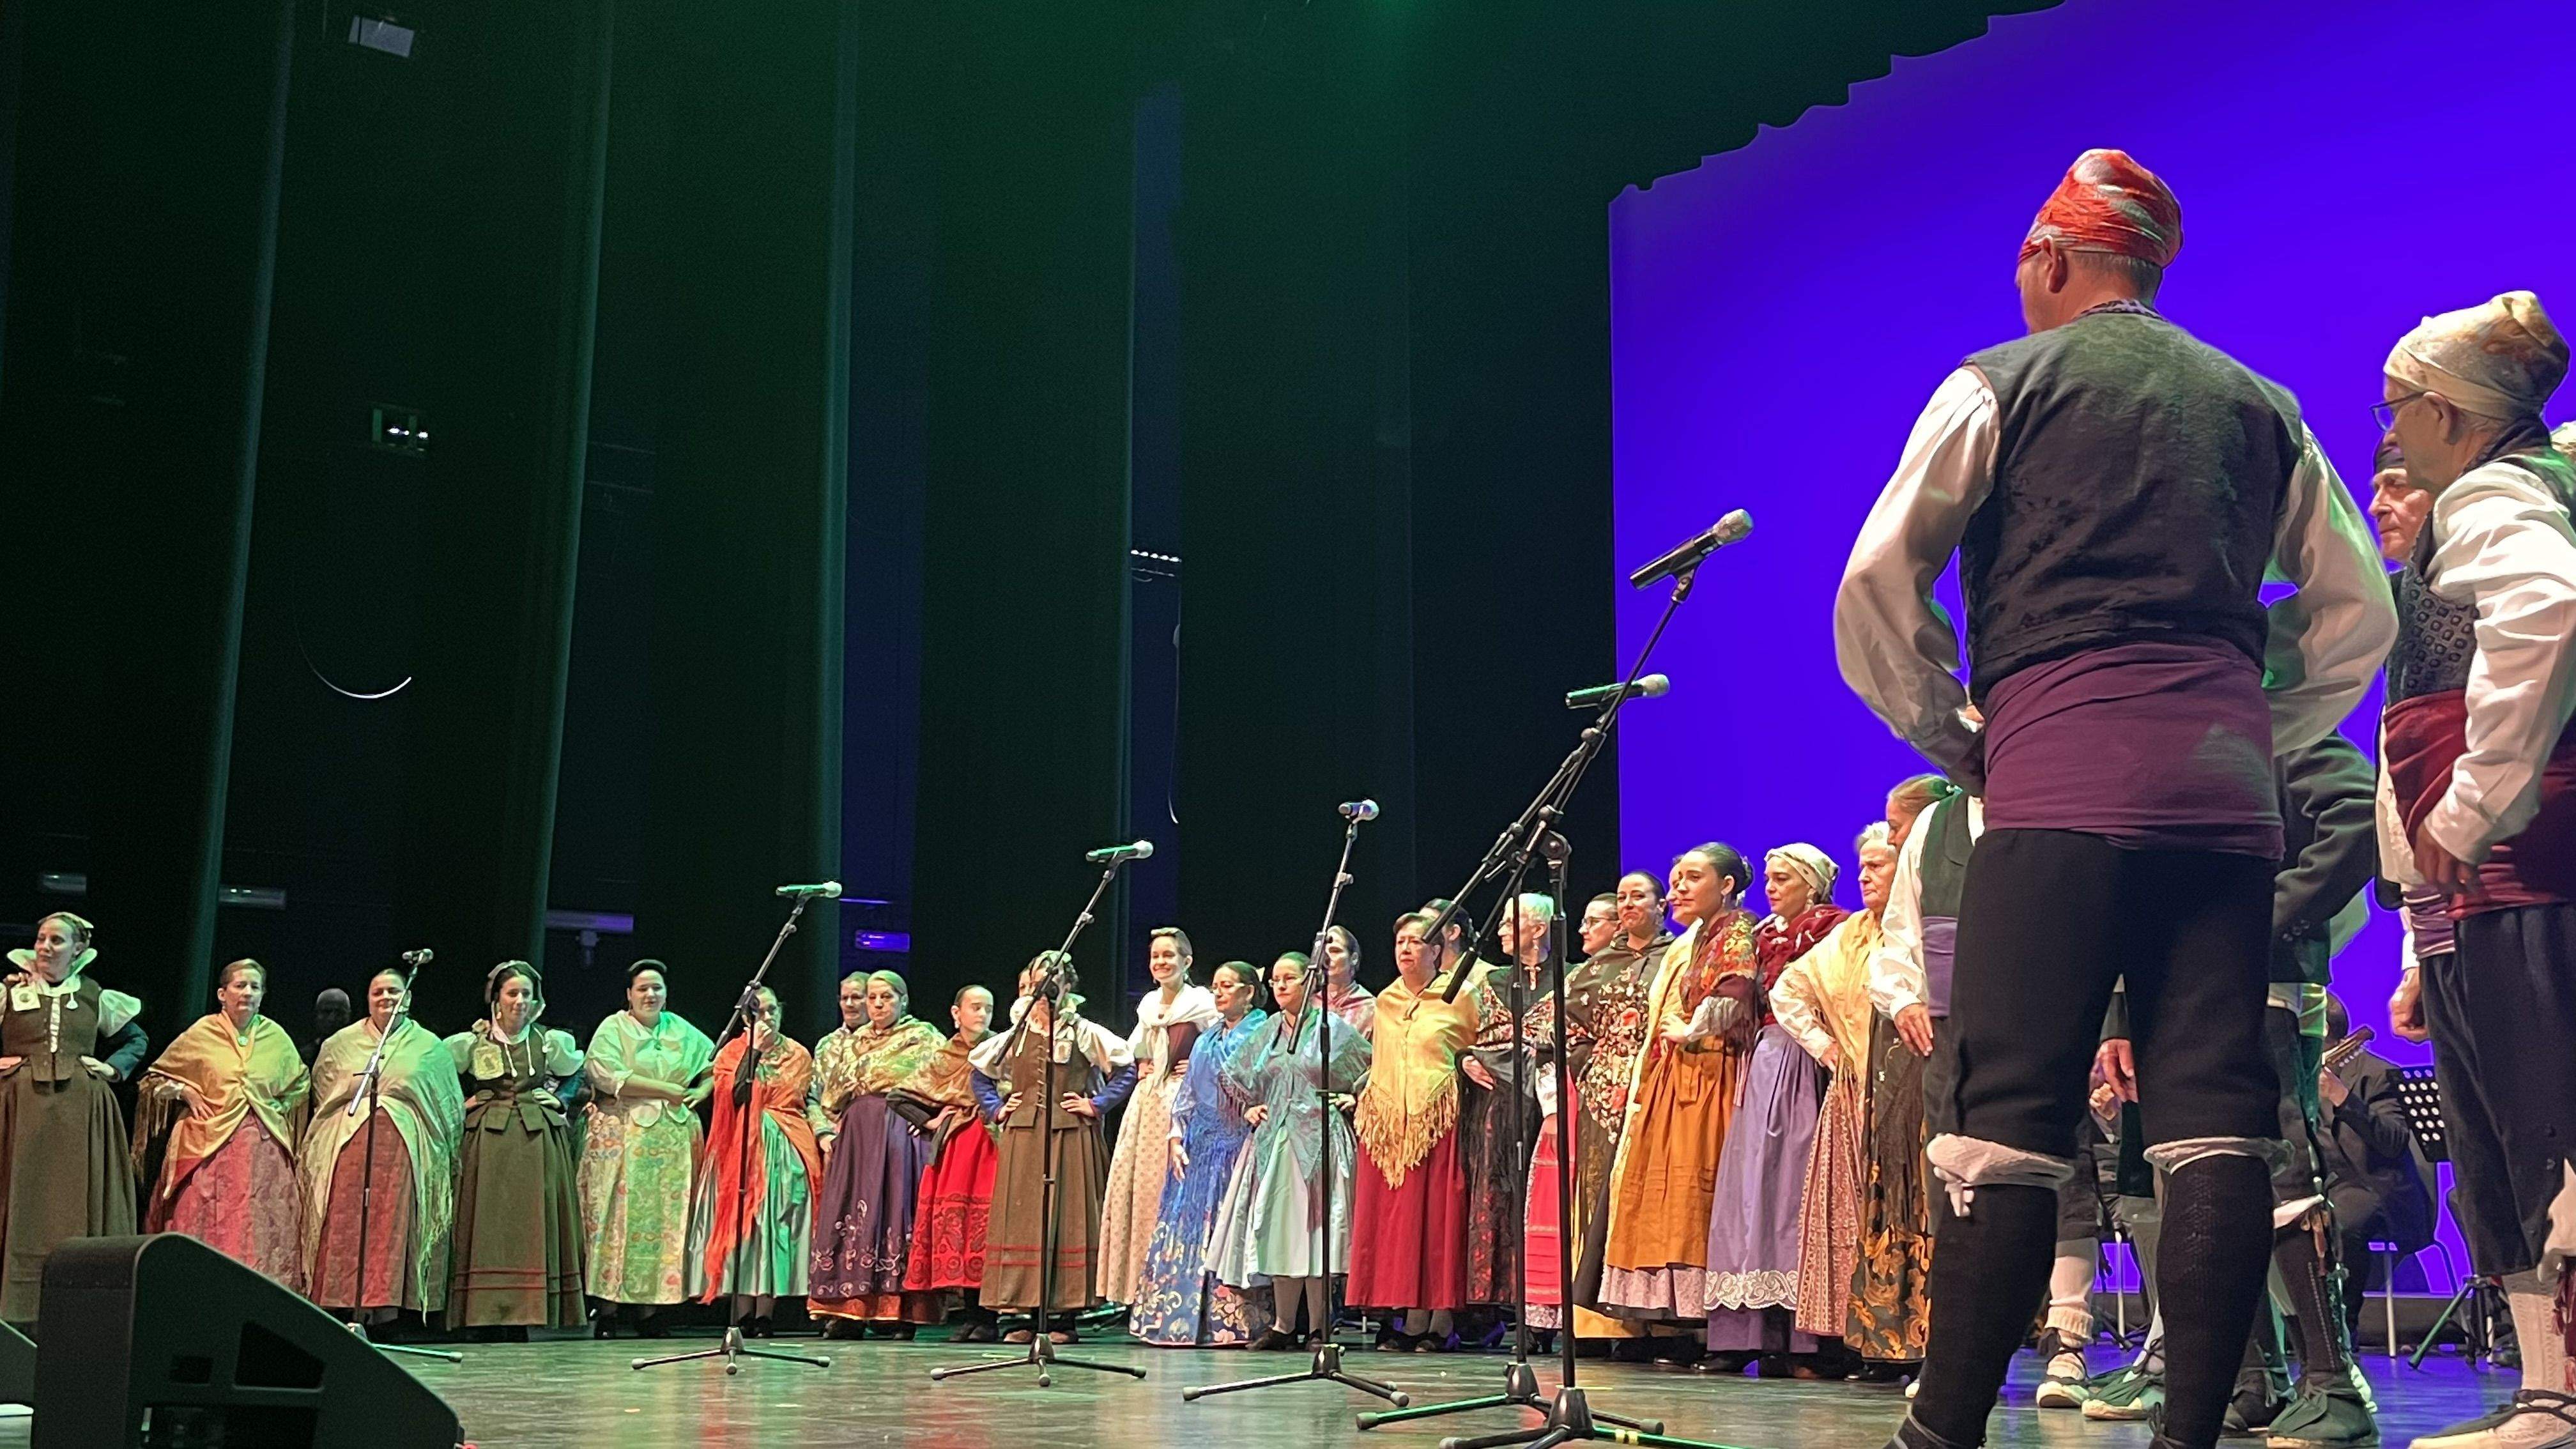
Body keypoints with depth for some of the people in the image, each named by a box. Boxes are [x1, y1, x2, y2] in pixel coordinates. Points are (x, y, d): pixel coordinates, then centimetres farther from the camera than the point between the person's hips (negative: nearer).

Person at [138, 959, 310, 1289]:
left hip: (263, 1149, 2)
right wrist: (185, 1092, -3)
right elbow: (154, 1079, 13)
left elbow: (301, 1084, 27)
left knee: (262, 1234, -4)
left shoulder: (277, 1037, 10)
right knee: (207, 1229, -8)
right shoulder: (200, 1035, 3)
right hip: (209, 1146, -2)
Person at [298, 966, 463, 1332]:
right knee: (345, 1224, -8)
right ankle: (342, 1302, -7)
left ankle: (384, 1302, -5)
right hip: (347, 1145, 1)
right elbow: (321, 1095, 27)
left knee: (392, 1224, -7)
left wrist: (444, 1157, 11)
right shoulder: (341, 1044, 15)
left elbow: (451, 1107, 16)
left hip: (404, 1148, -1)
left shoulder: (429, 1046, 12)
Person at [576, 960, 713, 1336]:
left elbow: (718, 1061, 26)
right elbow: (606, 1074, -10)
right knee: (620, 1216, -9)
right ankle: (608, 1304, -6)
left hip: (673, 1137, 4)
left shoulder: (681, 1030, 17)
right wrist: (667, 1089, -10)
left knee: (667, 1217, -2)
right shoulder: (613, 1028, 5)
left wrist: (703, 1090, 5)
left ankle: (650, 1303, 0)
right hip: (622, 1135, -4)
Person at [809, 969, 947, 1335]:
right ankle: (849, 1309, -1)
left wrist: (936, 1116, -14)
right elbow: (827, 1098, 22)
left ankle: (901, 1310, -10)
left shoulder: (924, 1037, 7)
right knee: (850, 1208, -2)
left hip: (901, 1133, -5)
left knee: (895, 1208, -10)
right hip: (855, 1136, 5)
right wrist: (830, 1133, 8)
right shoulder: (853, 1043, 20)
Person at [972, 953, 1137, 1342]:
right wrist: (996, 1109, 11)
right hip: (1023, 1136, 4)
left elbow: (1128, 1067, -3)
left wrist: (1097, 1106, -6)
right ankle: (1030, 1315, 7)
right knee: (1022, 1218, 2)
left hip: (1070, 1135, -4)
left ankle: (1066, 1316, 1)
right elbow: (980, 1072, 24)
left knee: (1067, 1218, -3)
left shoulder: (1083, 1033, -1)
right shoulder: (1016, 1034, 10)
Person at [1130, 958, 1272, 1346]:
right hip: (1199, 1148, 7)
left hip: (1238, 1143, -7)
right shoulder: (1206, 1040, 20)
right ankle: (1184, 1319, 4)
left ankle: (1233, 1323, -6)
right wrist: (1176, 1139, 9)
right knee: (1187, 1227, 2)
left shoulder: (1261, 1034, -1)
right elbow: (1188, 1092, 18)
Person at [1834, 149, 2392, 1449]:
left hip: (2062, 776, -5)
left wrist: (1949, 740, 8)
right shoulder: (2259, 408, 21)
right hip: (2228, 787, 5)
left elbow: (1876, 585, -2)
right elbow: (2359, 611, 20)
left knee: (2011, 1111, -8)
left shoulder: (1999, 386, 7)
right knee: (2216, 1116, 0)